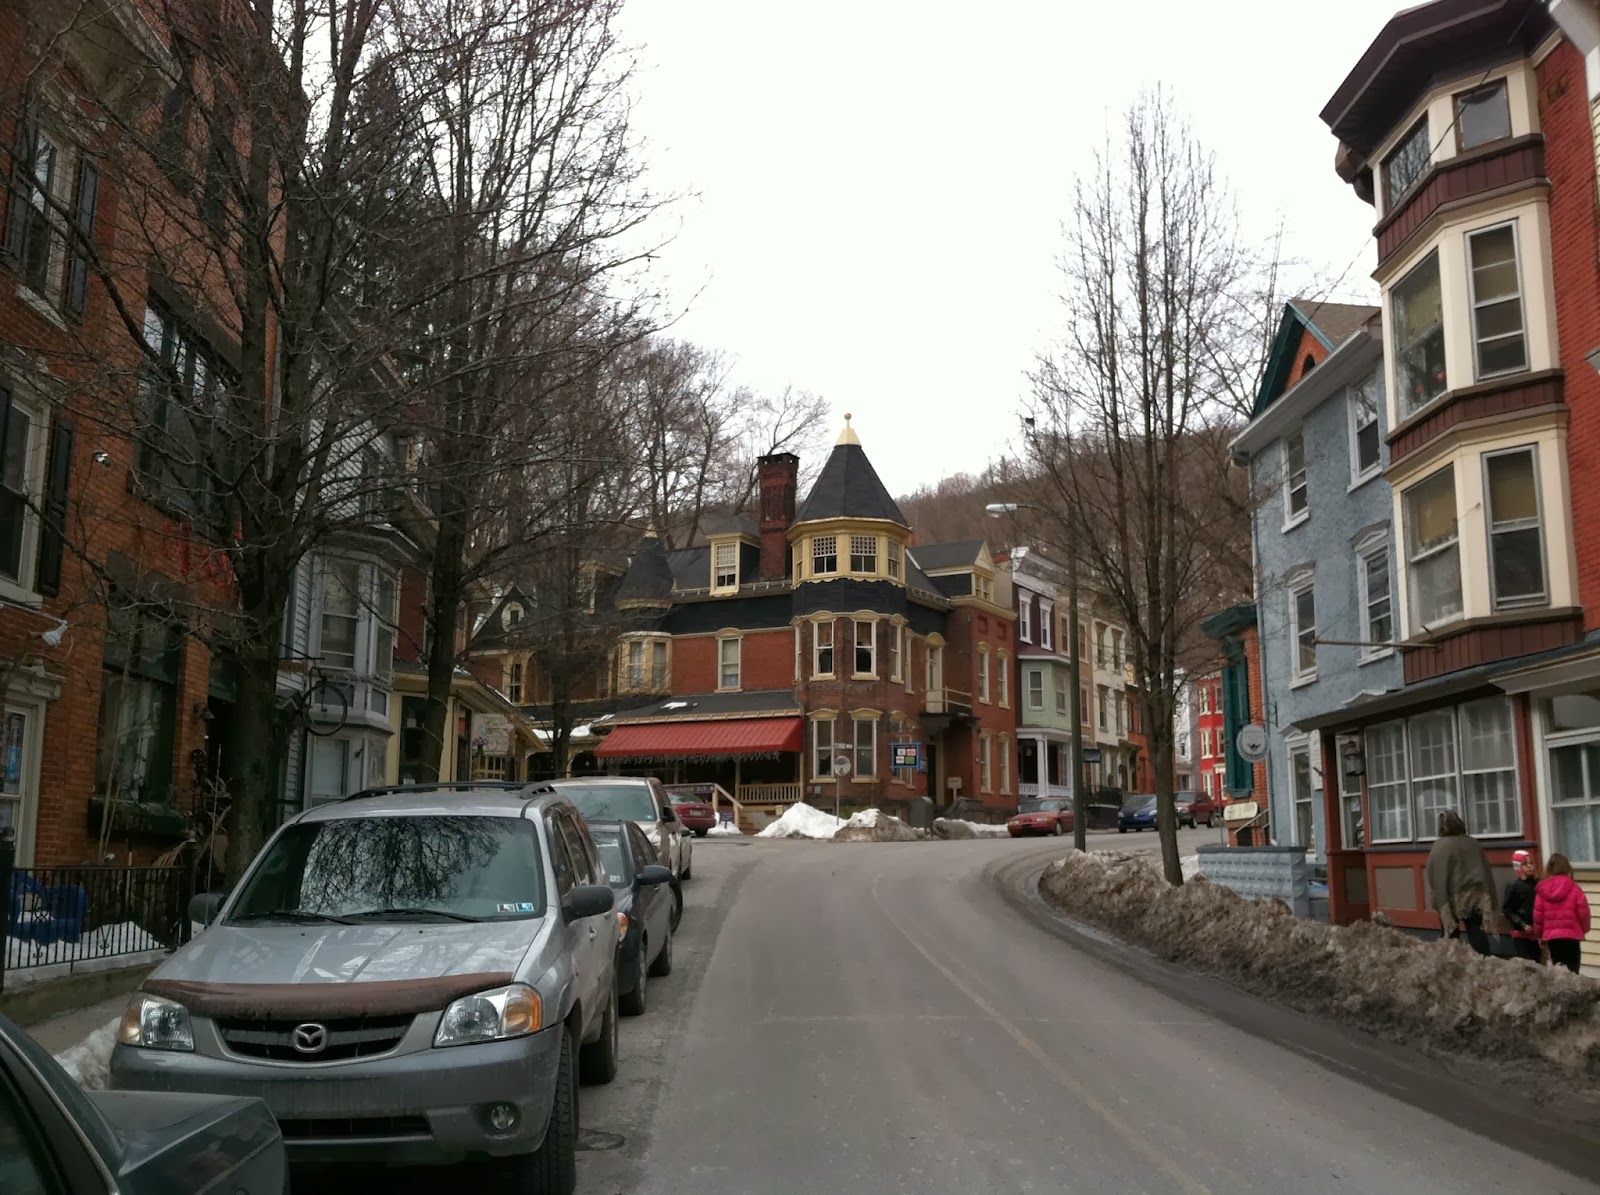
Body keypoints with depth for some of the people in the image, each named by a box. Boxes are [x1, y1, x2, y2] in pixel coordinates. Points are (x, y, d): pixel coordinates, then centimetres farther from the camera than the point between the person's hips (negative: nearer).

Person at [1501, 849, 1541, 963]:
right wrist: (1522, 925, -14)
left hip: (1536, 934, 5)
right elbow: (1507, 910, -6)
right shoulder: (1514, 885, -6)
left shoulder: (1537, 884, 6)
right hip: (1520, 934, -5)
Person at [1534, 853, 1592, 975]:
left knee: (1557, 968, 13)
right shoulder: (1573, 888, -7)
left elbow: (1538, 916, 3)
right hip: (1571, 934, -3)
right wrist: (1584, 929, 14)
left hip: (1551, 936, 3)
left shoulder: (1543, 890, 3)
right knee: (1572, 969, -1)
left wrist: (1540, 934, 17)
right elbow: (1583, 912, -5)